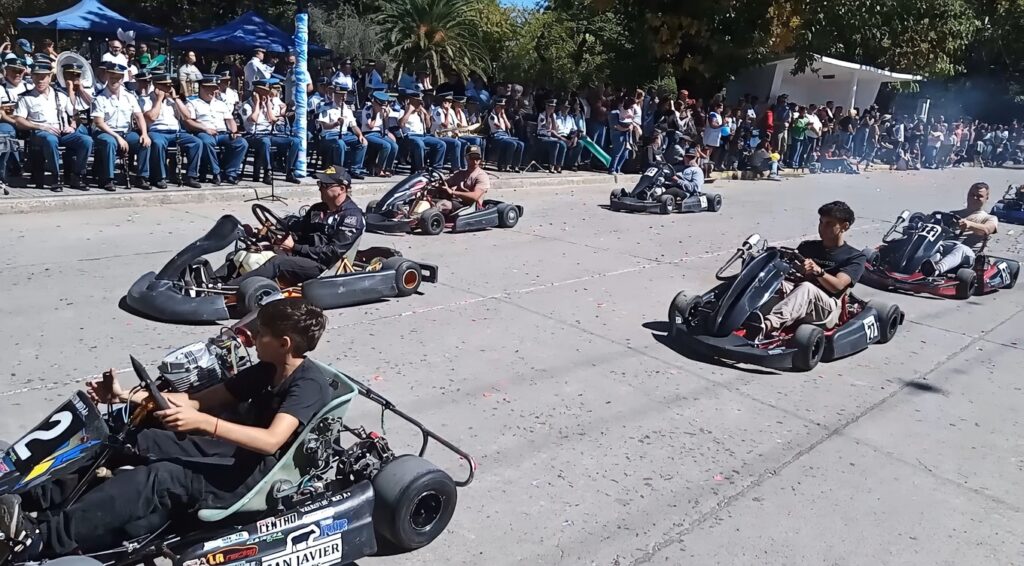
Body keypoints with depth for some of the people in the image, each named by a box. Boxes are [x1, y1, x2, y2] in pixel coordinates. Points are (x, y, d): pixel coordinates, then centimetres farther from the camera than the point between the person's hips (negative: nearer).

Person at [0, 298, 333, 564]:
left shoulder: (310, 384, -18)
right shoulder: (267, 370, 9)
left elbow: (270, 441, -33)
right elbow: (201, 399, 9)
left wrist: (201, 422, -41)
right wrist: (127, 397, 3)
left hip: (261, 471, -9)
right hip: (236, 451, 9)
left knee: (159, 478, -26)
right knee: (140, 444, -1)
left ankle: (40, 538, -26)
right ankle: (38, 496, 0)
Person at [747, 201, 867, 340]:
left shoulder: (855, 257, 6)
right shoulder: (808, 246, 21)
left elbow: (837, 286, -11)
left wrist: (818, 271, -30)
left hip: (828, 310, -4)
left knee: (806, 288, -37)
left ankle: (766, 325, -63)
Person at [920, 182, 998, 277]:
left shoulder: (990, 219, 23)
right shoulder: (955, 214, 37)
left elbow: (986, 230, -3)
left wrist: (970, 224, -27)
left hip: (968, 253, -3)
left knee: (961, 248, -40)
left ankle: (937, 269, -70)